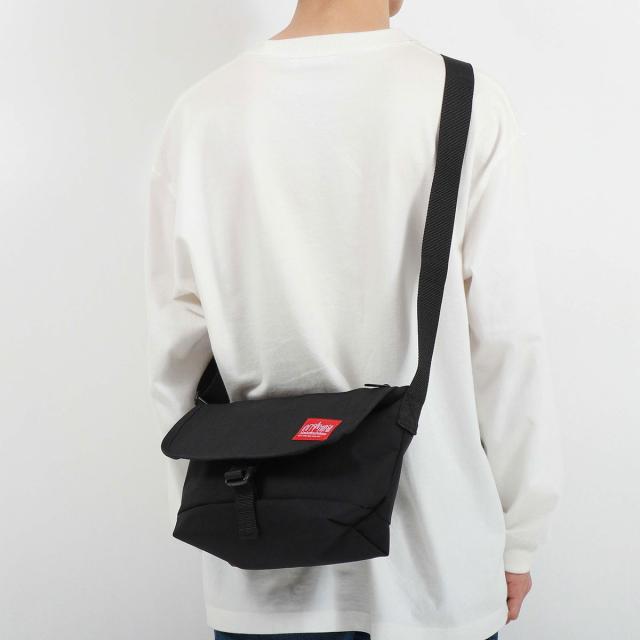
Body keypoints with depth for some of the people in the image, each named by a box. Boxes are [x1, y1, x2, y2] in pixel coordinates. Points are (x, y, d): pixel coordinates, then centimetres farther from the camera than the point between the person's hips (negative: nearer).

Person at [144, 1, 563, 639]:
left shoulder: (200, 112, -5)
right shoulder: (468, 104, -11)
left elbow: (177, 351, -1)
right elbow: (507, 341, -9)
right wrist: (518, 537, 3)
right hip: (432, 561, -1)